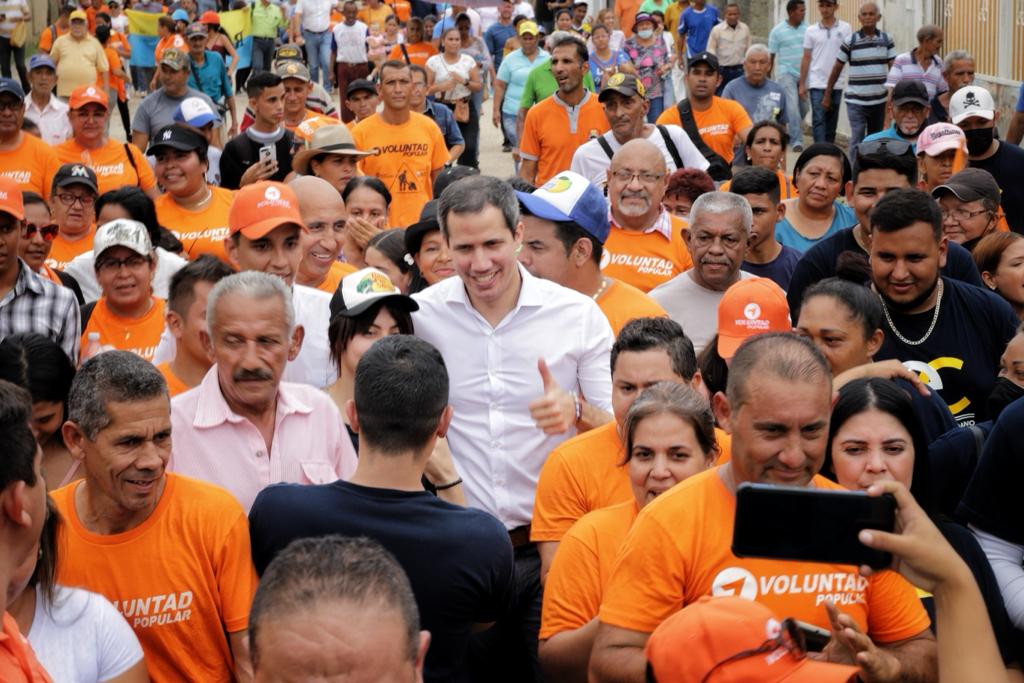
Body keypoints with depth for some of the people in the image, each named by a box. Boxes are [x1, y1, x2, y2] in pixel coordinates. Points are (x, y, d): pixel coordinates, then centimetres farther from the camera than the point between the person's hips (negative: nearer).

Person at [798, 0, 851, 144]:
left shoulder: (845, 28, 2)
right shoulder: (811, 31, 4)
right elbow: (806, 58, 7)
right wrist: (802, 84, 4)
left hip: (837, 83, 1)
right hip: (817, 83, -1)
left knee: (832, 121, 9)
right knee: (818, 119, -9)